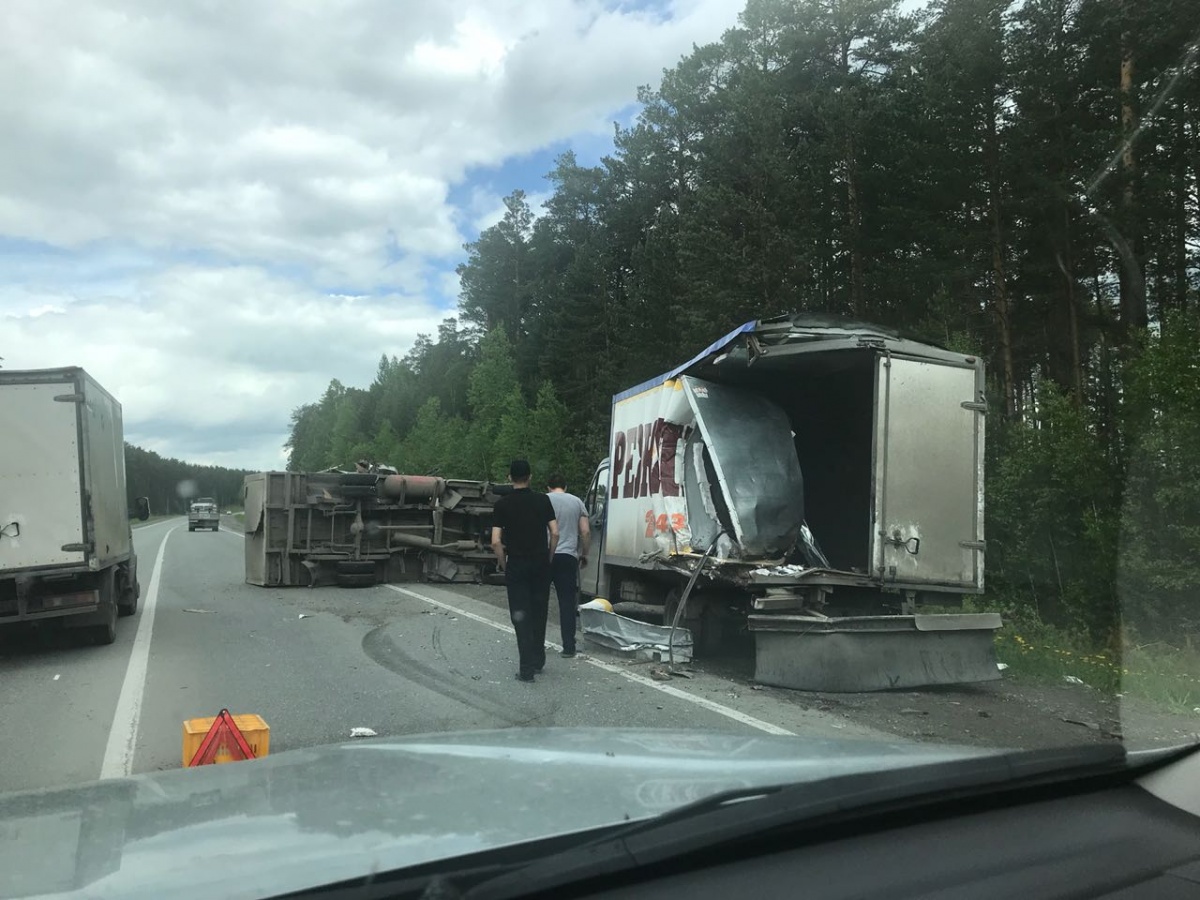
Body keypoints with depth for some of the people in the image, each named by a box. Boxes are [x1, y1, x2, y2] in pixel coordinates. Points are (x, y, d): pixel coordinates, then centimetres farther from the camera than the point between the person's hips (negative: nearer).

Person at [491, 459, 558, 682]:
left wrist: (503, 564, 3)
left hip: (516, 564, -2)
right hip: (540, 563, 2)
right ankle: (538, 661, 25)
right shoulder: (542, 500, 0)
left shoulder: (502, 504, -4)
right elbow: (555, 533, -4)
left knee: (521, 615, 2)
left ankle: (527, 669, -1)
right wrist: (548, 559, 7)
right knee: (539, 612, 16)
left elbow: (496, 542, -10)